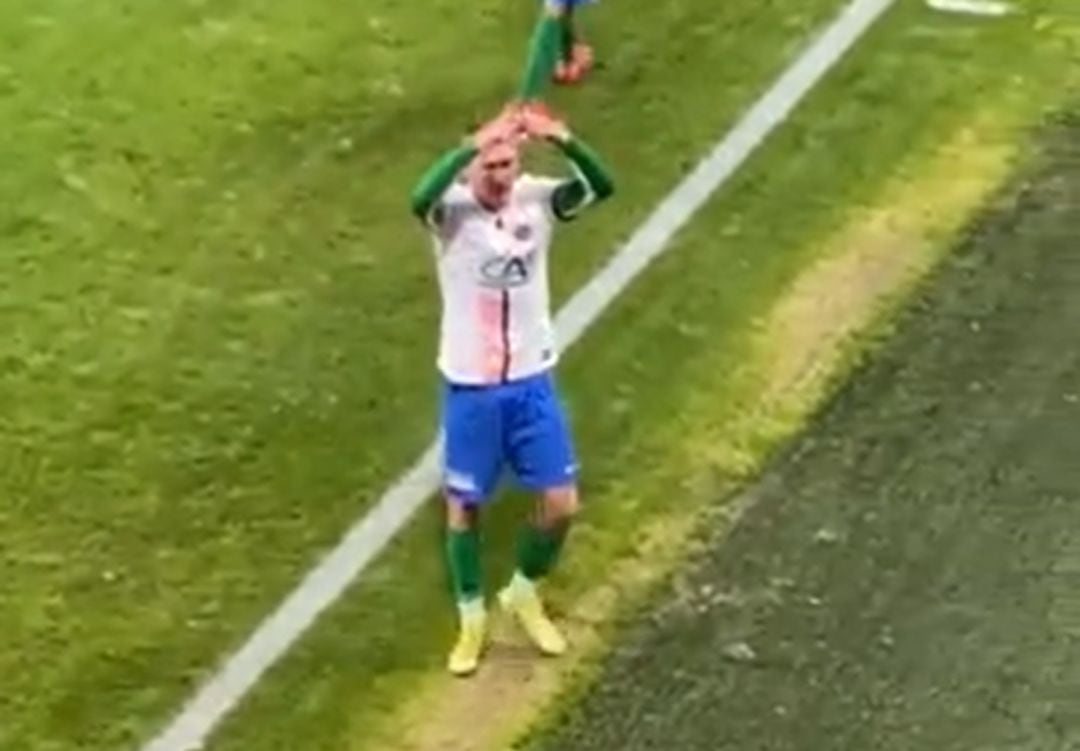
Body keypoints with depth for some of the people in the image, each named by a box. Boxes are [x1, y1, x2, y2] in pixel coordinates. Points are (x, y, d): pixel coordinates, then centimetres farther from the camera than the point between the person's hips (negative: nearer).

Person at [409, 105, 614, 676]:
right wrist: (473, 145, -49)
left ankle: (523, 594, 33)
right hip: (470, 386, -2)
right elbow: (419, 199, -41)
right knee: (464, 505, 10)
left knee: (561, 503, 6)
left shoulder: (536, 200, -8)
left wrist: (563, 140, -42)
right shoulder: (452, 211, -16)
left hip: (531, 380, 3)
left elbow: (602, 187, -25)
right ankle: (472, 618, 30)